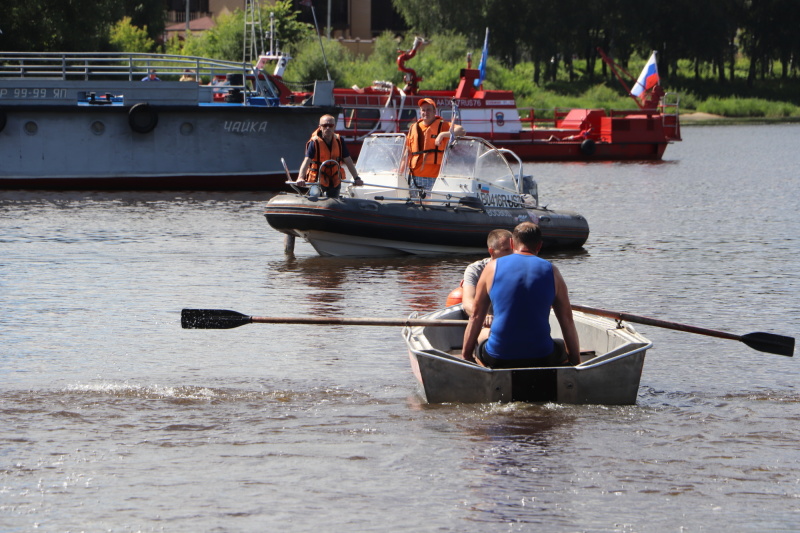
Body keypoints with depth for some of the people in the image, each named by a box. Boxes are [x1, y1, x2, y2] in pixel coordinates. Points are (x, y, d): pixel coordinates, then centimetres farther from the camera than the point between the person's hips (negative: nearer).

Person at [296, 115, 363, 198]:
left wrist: (356, 178, -3)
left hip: (335, 181, 4)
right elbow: (307, 161, -27)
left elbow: (348, 161, 2)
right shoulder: (314, 142, -15)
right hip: (317, 181, -4)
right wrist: (300, 178, -43)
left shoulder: (339, 141, -2)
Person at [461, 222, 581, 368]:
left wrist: (465, 355, 16)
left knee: (477, 350, 33)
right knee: (565, 348, 31)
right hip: (541, 359, -1)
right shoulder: (551, 271, 3)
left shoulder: (493, 267, 2)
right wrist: (576, 362, 14)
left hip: (498, 359, 1)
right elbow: (567, 320, 5)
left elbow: (476, 316, 6)